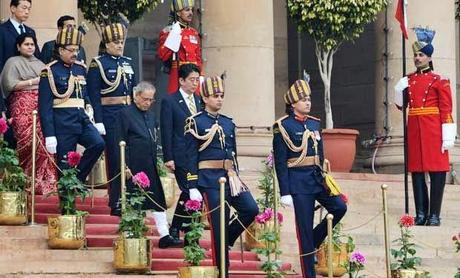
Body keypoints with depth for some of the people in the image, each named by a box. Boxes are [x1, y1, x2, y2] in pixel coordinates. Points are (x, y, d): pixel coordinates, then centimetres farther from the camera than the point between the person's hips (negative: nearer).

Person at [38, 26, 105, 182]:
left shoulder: (81, 69, 13)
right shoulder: (50, 72, -6)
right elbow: (44, 106, -10)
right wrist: (49, 135, -15)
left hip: (82, 119, 6)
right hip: (63, 123, -6)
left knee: (98, 144, -17)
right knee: (66, 166, -2)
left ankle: (78, 179, -4)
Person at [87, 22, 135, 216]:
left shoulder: (128, 63, 14)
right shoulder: (98, 64, -5)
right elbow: (94, 96, -9)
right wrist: (98, 121, -15)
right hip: (109, 116, -6)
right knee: (115, 158, -5)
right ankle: (116, 204, -1)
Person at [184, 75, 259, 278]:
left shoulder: (228, 123, 14)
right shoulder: (195, 123, -5)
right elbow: (190, 158, -7)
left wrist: (235, 178, 17)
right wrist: (192, 188, -12)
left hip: (229, 177, 6)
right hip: (210, 179, -6)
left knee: (251, 209, -10)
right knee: (218, 225, -4)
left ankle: (225, 241, 12)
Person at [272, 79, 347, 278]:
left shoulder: (315, 123, 12)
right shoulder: (283, 126, -7)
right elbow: (280, 162, -9)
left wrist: (324, 179, 16)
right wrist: (285, 193, -13)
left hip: (317, 178, 6)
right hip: (299, 181, -6)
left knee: (339, 208, -8)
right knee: (305, 228, -3)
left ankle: (312, 244, 11)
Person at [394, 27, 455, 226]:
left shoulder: (439, 81, 0)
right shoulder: (408, 80, 14)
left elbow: (446, 110, -4)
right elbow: (401, 104, 19)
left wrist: (447, 137, -11)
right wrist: (400, 90, -1)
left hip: (433, 130, -5)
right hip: (414, 129, 5)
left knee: (437, 172, -5)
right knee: (416, 171, 4)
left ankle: (434, 215, -2)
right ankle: (421, 213, 9)